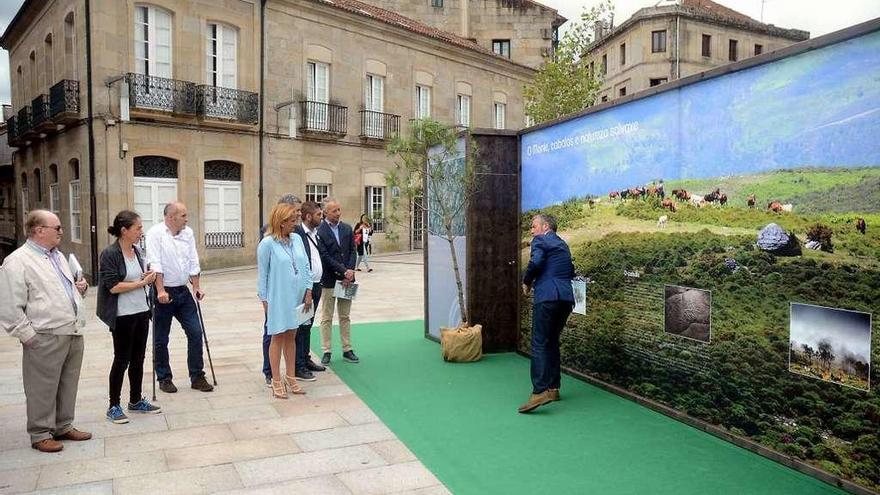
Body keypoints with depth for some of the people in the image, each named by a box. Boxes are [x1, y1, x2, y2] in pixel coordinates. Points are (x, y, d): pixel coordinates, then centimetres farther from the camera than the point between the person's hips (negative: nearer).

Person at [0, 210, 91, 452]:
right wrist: (28, 336, -13)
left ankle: (63, 427, 31)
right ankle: (40, 434, 19)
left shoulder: (58, 256, 16)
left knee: (68, 384, 16)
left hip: (73, 333, 8)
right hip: (45, 339, -8)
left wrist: (79, 289, 9)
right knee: (43, 388, 5)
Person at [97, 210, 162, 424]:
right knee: (122, 359, 3)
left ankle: (136, 401, 27)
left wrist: (148, 277, 1)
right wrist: (141, 282, -14)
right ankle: (113, 407, 17)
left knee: (138, 358, 14)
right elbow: (113, 286, -18)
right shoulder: (110, 254, -14)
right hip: (122, 316, -7)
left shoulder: (137, 250, 7)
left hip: (141, 311, 7)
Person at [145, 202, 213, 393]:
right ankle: (164, 379, 22)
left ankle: (197, 377, 13)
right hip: (163, 293, -5)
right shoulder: (156, 233, -10)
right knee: (161, 339, 7)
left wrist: (197, 287, 6)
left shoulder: (188, 233, 7)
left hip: (183, 291, 5)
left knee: (195, 332, 2)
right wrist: (161, 291, -22)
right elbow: (155, 264, -17)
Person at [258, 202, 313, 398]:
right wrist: (264, 300, -4)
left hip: (297, 297, 5)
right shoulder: (267, 243, -11)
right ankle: (276, 381, 15)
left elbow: (306, 266, 8)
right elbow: (262, 274, -6)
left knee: (291, 337, 13)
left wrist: (308, 291, 3)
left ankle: (291, 378, 24)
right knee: (278, 338, 4)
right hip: (278, 298, -5)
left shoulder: (297, 239, 4)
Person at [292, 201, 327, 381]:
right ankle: (298, 367, 7)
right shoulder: (297, 233, -16)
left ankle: (306, 359, 29)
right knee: (301, 327, -1)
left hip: (316, 286, 9)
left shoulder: (315, 232, 12)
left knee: (308, 325, 17)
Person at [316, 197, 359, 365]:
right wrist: (344, 271, -16)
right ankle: (326, 352, 14)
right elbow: (325, 257, -14)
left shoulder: (347, 228, 8)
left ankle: (347, 350, 19)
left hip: (346, 279, 5)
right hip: (328, 280, -5)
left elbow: (353, 251, 6)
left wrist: (349, 272, -8)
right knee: (326, 318, 6)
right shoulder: (319, 231, -10)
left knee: (345, 317, 12)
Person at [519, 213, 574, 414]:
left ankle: (540, 391, -17)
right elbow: (571, 271, 24)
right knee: (552, 342, 16)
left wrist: (527, 282, -3)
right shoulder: (563, 244, 24)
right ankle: (553, 387, 20)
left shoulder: (540, 240, 0)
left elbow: (535, 262, -17)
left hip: (547, 297, -8)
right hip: (566, 298, 8)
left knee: (539, 344, -9)